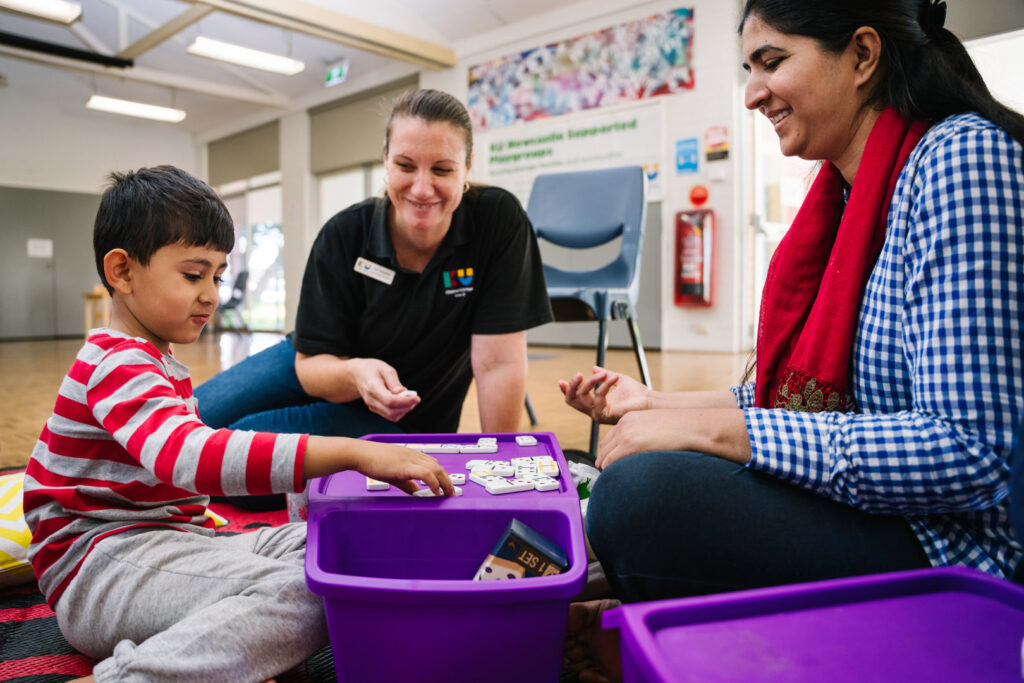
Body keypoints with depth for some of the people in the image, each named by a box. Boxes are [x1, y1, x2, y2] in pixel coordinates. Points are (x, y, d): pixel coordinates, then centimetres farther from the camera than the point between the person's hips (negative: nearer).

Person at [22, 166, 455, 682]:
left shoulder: (148, 359, 19)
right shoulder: (119, 367, -17)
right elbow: (190, 457, -36)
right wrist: (352, 453, -42)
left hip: (165, 542, 10)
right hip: (101, 561, -10)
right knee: (304, 596, -30)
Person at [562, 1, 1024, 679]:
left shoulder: (962, 156, -17)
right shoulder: (849, 189, 9)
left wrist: (711, 427, -25)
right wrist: (655, 404, 9)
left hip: (957, 542, -8)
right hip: (869, 503, 9)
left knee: (638, 496, -27)